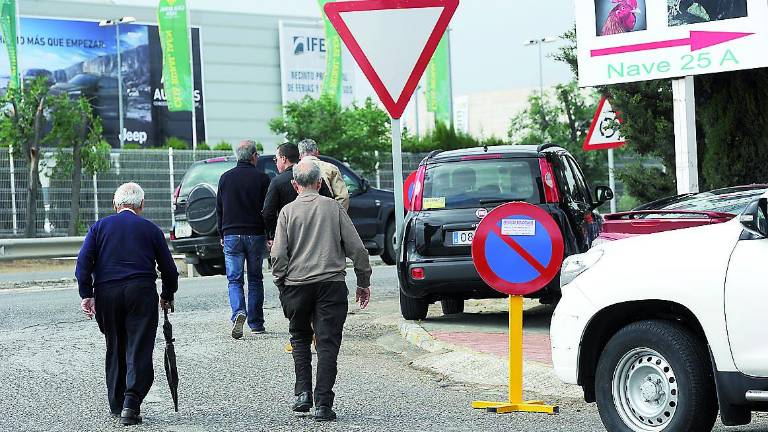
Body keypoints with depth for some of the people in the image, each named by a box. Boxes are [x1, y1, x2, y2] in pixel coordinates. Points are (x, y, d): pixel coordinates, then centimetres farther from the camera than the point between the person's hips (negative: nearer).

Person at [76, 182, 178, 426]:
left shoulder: (99, 227, 13)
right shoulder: (150, 229, 11)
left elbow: (84, 262, 1)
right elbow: (168, 268, 13)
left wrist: (86, 294, -1)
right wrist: (167, 296, 27)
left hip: (106, 293, 2)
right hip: (141, 291, -2)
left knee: (115, 349, 13)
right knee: (139, 349, -3)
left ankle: (117, 405, 17)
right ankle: (131, 403, -17)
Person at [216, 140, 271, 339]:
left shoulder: (225, 178, 4)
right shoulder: (261, 178, -4)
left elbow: (219, 209, 9)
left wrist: (222, 235, 18)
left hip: (231, 235, 1)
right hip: (255, 234, -1)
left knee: (234, 279, 3)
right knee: (255, 279, 10)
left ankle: (238, 313, -22)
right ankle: (255, 323, 12)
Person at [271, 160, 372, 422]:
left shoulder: (288, 211, 2)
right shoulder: (333, 207, 3)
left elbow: (278, 255, -5)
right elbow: (356, 248, 2)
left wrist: (281, 284, 8)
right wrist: (364, 282, 11)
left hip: (296, 284, 1)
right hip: (331, 283, 0)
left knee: (300, 338, 19)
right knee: (327, 343, 0)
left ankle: (303, 393, 9)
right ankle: (323, 404, -6)